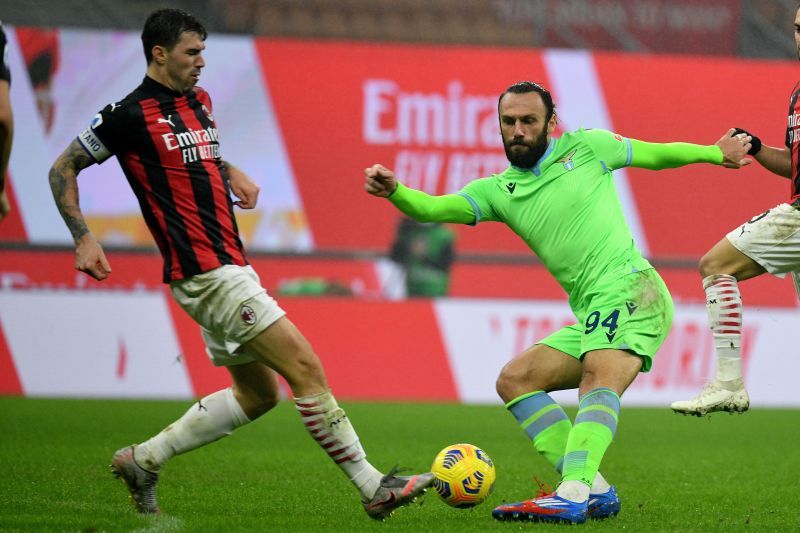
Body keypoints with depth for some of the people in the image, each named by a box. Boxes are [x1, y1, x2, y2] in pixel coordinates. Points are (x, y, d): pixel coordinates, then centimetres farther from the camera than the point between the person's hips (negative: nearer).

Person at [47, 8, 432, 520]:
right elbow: (63, 169, -2)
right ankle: (373, 486, -8)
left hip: (229, 265, 10)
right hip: (207, 272, -10)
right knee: (305, 368, -12)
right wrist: (84, 238, -10)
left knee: (257, 392, 15)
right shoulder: (130, 114, -9)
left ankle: (143, 460, 21)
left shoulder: (198, 100, 14)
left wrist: (232, 172, 15)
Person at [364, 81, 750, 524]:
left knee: (600, 377, -29)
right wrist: (394, 192, -22)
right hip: (589, 315, 7)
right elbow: (434, 208, -3)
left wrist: (713, 153, 18)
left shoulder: (585, 148, 5)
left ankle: (572, 494, -50)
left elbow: (657, 155, 20)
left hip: (627, 288, -7)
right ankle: (592, 489, -9)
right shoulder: (497, 191, 13)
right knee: (514, 380, 2)